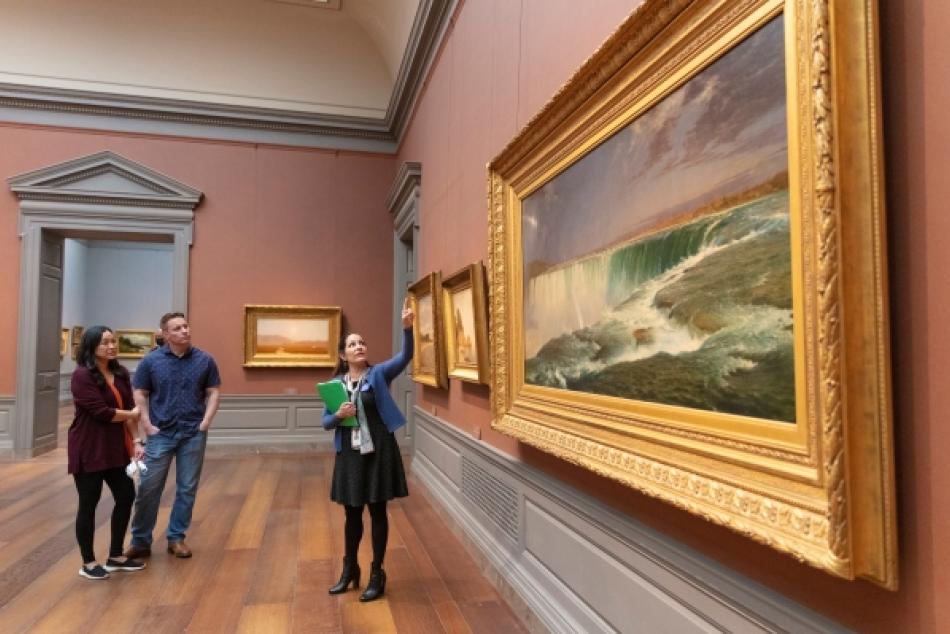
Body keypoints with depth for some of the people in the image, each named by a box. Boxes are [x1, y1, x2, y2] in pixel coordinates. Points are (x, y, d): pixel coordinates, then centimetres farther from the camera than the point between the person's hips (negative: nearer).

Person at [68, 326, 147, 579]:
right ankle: (88, 563, 21)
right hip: (88, 450, -7)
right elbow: (101, 412, -21)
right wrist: (131, 414, -6)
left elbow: (129, 407, 5)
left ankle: (116, 556, 27)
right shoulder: (82, 375, -15)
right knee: (88, 504, 5)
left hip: (116, 448, 7)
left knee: (126, 497, 11)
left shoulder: (120, 373, 6)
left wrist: (136, 441, -3)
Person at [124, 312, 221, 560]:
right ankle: (140, 541, 18)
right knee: (148, 488, 3)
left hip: (193, 434, 1)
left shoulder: (204, 360, -1)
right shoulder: (151, 360, -2)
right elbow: (139, 394, 2)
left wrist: (205, 422, -5)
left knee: (187, 489, 8)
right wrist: (148, 425, -5)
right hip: (161, 434, -1)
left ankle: (176, 538, 22)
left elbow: (213, 392, 4)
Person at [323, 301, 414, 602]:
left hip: (379, 452, -3)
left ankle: (377, 575, 20)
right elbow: (325, 422, 6)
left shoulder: (378, 374, -4)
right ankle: (349, 569, 34)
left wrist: (407, 327, -35)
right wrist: (338, 415, -17)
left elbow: (405, 356, -20)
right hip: (350, 454, 3)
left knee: (377, 511, 7)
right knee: (352, 513, 15)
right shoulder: (336, 383, 4)